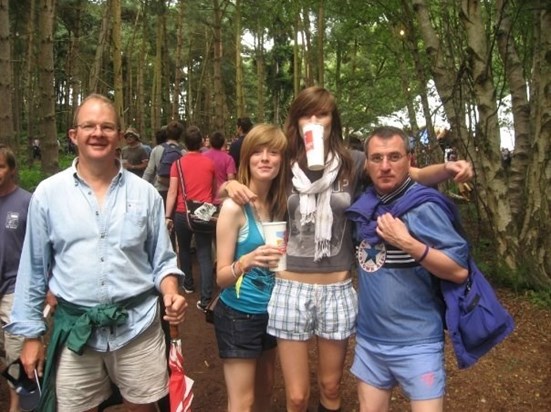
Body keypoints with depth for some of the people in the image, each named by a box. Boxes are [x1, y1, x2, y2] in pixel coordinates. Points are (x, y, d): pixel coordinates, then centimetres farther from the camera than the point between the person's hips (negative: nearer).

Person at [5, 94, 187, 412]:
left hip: (138, 327, 0)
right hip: (75, 330, 0)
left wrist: (171, 294, -16)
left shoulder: (146, 193, -2)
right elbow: (34, 269, 5)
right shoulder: (48, 193, -2)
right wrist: (31, 333, 7)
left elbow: (162, 261, 4)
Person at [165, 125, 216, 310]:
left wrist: (168, 216, -5)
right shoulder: (209, 163, 4)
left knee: (184, 249, 21)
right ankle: (205, 298, -9)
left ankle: (188, 284, 36)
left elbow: (172, 192, -8)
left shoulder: (178, 163, -3)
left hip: (182, 213, 0)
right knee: (205, 255, -2)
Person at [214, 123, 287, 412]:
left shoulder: (280, 203, -1)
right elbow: (221, 277, -18)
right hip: (238, 315, -6)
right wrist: (246, 261, -36)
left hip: (270, 311, 6)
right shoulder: (235, 206, -19)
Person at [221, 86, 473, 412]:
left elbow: (414, 175, -4)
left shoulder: (352, 163, -1)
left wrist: (447, 169, -24)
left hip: (337, 290, 1)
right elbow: (228, 191, 8)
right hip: (291, 289, 0)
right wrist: (230, 185, -15)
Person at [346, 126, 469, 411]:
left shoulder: (423, 207, -14)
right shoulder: (365, 206, 3)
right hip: (368, 339, 6)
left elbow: (460, 270, -17)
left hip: (416, 343, -5)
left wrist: (407, 243, -26)